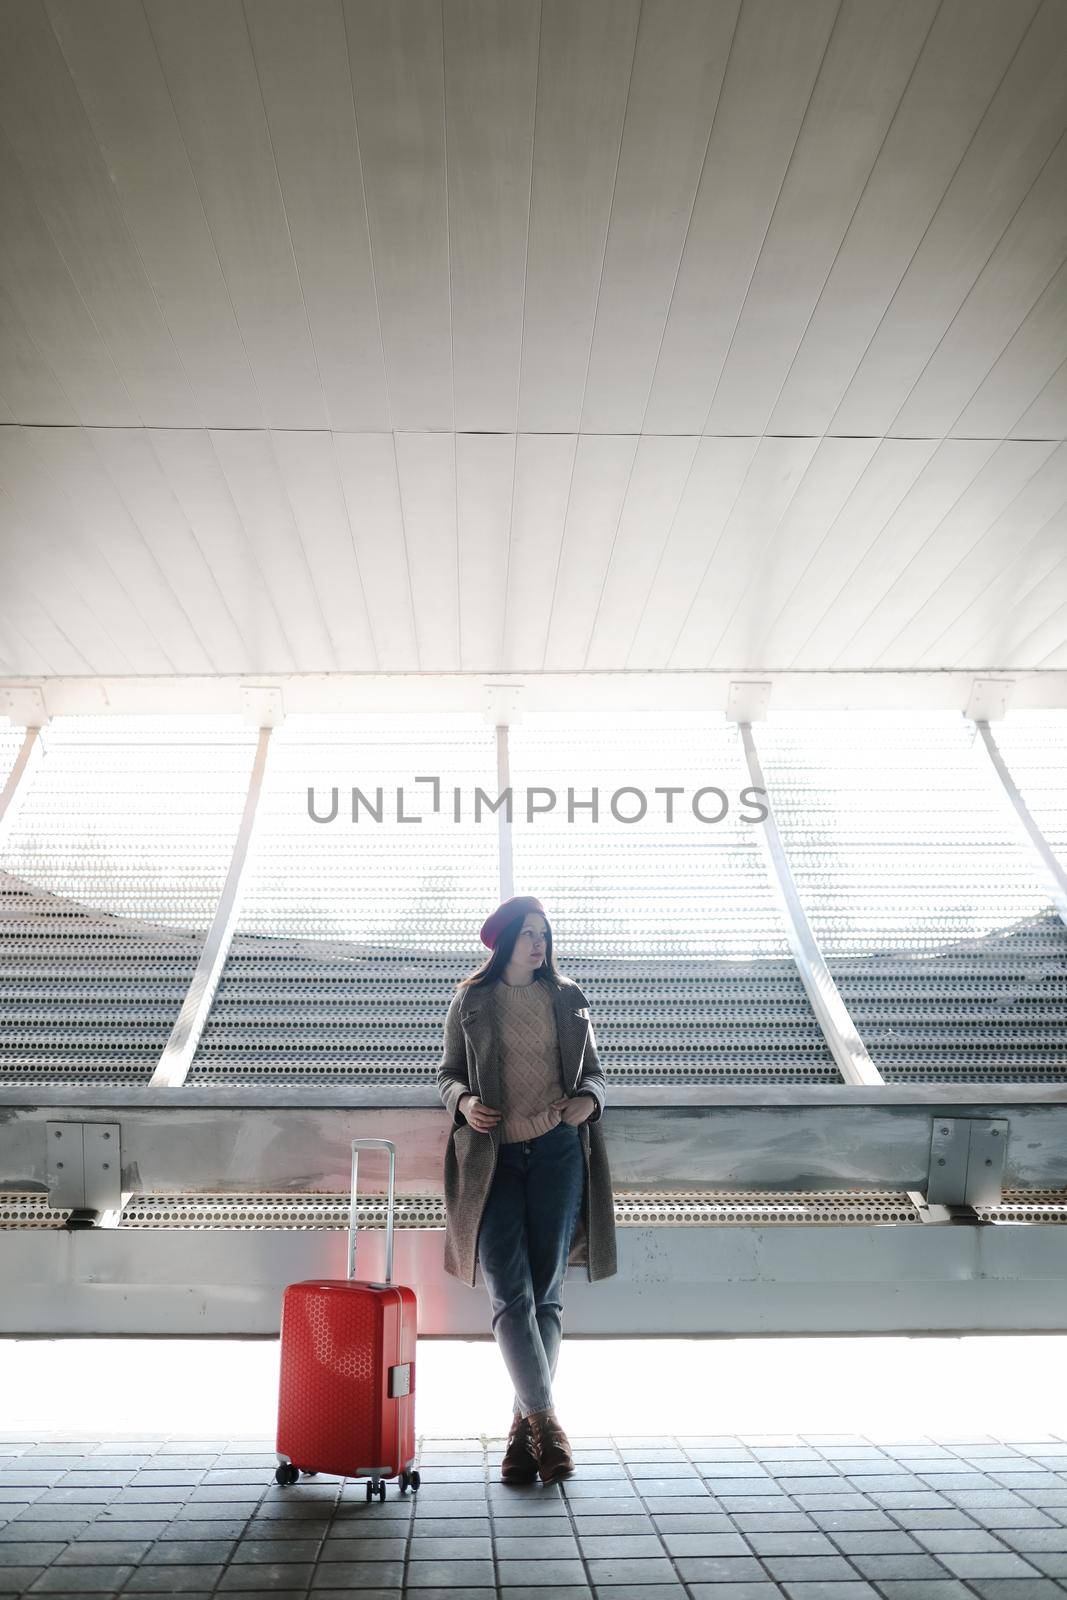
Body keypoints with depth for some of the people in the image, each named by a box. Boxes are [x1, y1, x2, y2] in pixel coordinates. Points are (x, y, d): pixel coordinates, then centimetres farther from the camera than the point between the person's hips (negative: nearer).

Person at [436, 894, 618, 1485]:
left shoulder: (567, 999, 9)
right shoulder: (469, 1002, 6)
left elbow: (593, 1071, 15)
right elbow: (449, 1072, 11)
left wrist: (588, 1098, -7)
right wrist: (463, 1102, -10)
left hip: (557, 1152, 1)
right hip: (491, 1158, -1)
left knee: (546, 1295, 4)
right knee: (510, 1296, -8)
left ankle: (524, 1425, 17)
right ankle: (546, 1422, 0)